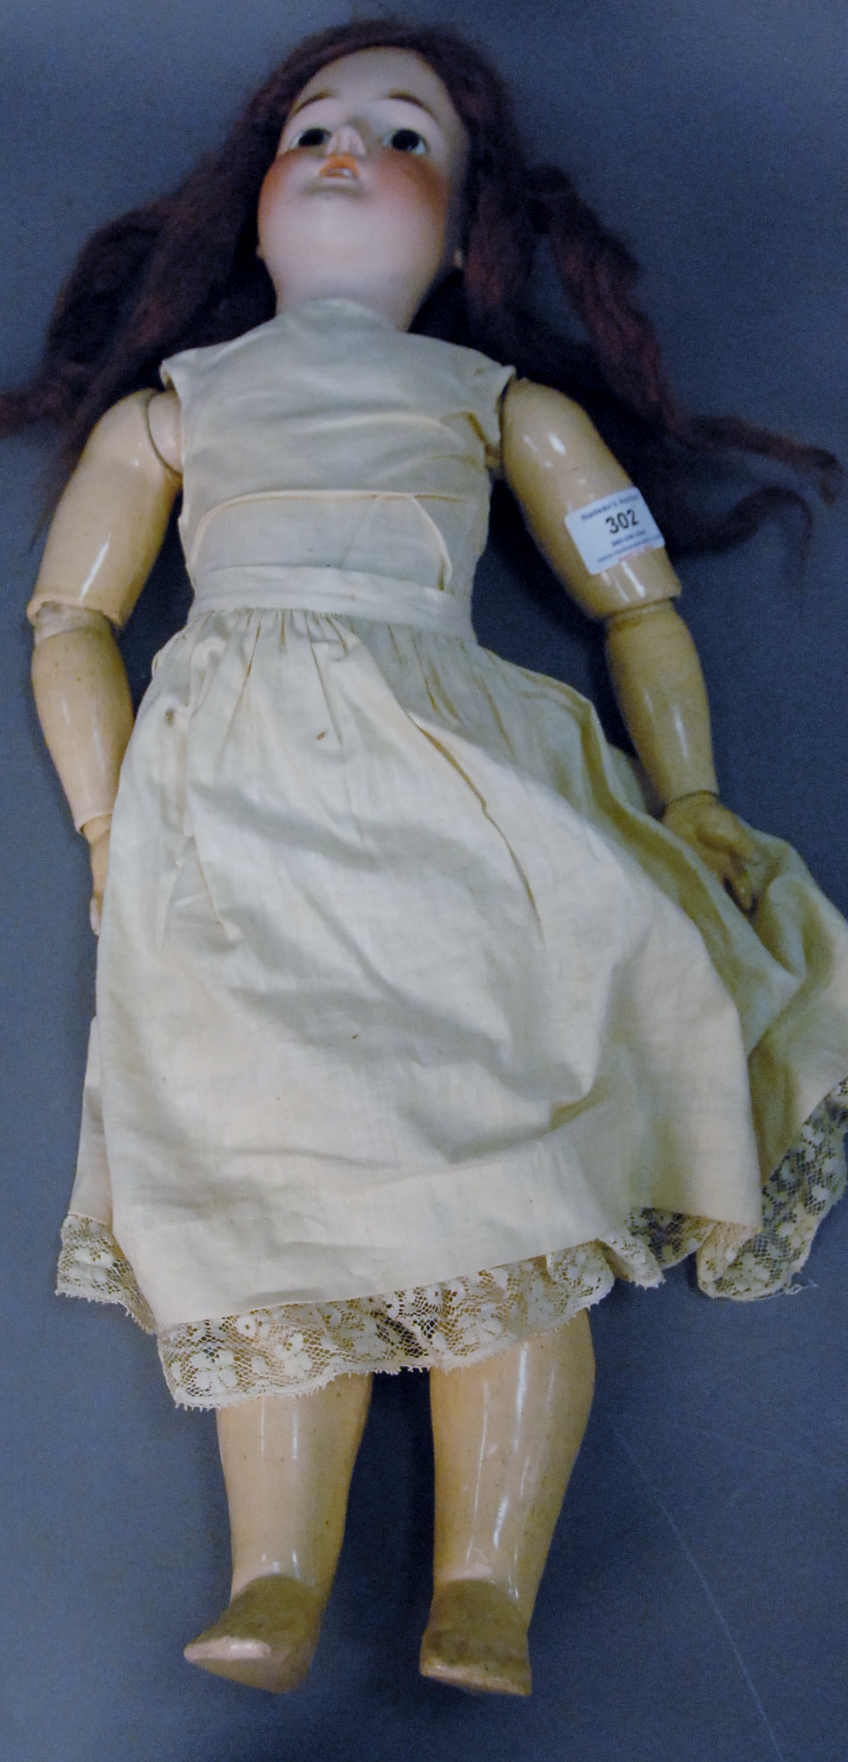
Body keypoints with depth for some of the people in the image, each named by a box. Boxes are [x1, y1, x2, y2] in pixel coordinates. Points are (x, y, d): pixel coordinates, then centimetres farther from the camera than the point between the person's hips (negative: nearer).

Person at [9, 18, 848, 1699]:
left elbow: (642, 609, 23)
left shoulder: (503, 403, 28)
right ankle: (274, 1581, -17)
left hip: (456, 775, 0)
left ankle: (483, 1596, -16)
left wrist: (690, 804, 9)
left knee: (515, 1176, -17)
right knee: (289, 1168, -17)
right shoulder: (171, 404, 30)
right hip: (231, 793, 1)